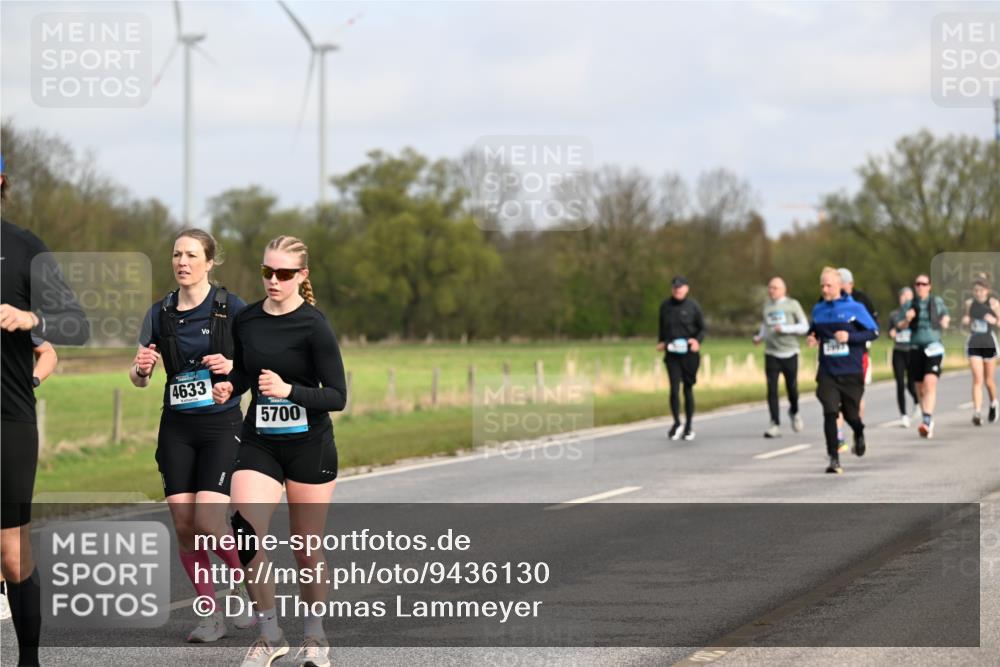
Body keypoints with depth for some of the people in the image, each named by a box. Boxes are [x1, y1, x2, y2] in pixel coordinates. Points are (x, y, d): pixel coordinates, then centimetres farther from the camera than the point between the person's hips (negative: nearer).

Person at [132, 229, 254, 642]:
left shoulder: (232, 309, -5)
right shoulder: (160, 313, 6)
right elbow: (139, 379, 8)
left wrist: (233, 367, -21)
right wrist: (141, 369, -15)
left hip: (222, 425, -4)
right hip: (177, 427, 4)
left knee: (208, 523, -14)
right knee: (183, 526, -2)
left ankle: (244, 584, 13)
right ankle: (210, 613, 11)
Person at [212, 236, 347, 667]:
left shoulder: (313, 326, -11)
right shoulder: (245, 320, 3)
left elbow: (337, 396, -12)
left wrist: (288, 390, -26)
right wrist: (228, 387, -1)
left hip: (309, 447, -3)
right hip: (258, 444, 3)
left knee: (307, 550, 6)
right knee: (245, 532, -17)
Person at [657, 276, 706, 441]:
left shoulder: (693, 306, 0)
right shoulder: (665, 306, 7)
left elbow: (702, 328, 6)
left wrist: (697, 341, -12)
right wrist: (661, 343, 5)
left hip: (689, 354, -1)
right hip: (671, 354, 1)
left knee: (688, 389, 6)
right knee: (674, 388, -10)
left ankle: (689, 426, 17)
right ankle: (676, 423, 5)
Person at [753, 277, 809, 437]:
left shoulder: (792, 305, 0)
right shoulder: (767, 306, 12)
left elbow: (804, 326, -3)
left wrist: (784, 329, -15)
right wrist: (760, 337, 8)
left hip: (789, 353, -2)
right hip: (771, 353, 2)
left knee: (792, 388, 4)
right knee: (772, 389, -8)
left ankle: (794, 412, 35)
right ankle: (775, 425, -8)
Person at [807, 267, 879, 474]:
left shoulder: (854, 308, -6)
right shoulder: (818, 310, 6)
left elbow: (874, 331, -4)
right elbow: (813, 331, 22)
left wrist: (850, 337, -18)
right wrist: (812, 339, -2)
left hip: (851, 371, -2)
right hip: (827, 372, 2)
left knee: (851, 414, 10)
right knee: (830, 412, -13)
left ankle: (859, 435, 46)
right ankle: (834, 458, -11)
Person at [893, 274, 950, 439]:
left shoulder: (937, 302, 8)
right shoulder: (908, 305, 8)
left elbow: (946, 315, 25)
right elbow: (899, 326, 5)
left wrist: (945, 321, 3)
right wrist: (907, 319, -15)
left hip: (933, 347, -2)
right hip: (915, 348, 2)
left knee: (930, 382, -20)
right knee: (920, 387, 9)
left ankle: (927, 420, -28)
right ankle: (927, 421, 24)